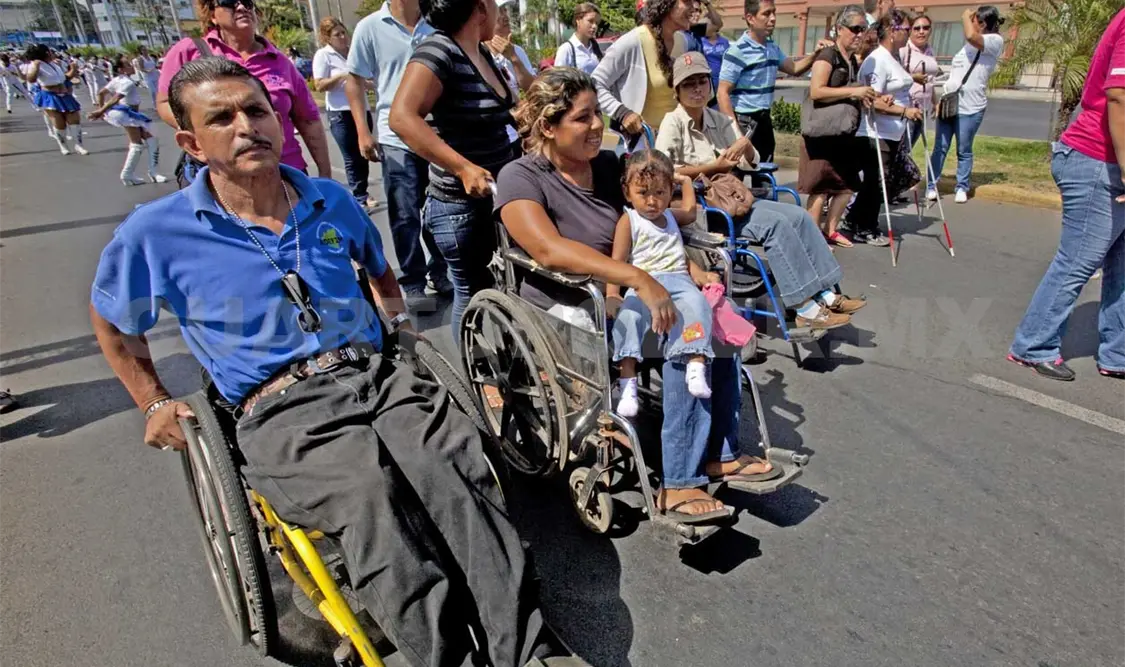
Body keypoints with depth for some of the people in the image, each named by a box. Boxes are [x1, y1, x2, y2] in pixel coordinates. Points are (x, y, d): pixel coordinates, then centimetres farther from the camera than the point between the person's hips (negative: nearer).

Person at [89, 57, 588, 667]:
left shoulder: (331, 201, 14)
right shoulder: (156, 233, 4)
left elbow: (378, 266, 35)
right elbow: (110, 319, 23)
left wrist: (396, 322, 21)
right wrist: (154, 403, 18)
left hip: (374, 375, 3)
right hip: (278, 412, -2)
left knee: (455, 456, -30)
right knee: (366, 484, -37)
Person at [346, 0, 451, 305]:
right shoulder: (370, 27, -1)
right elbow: (355, 82, 4)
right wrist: (363, 131, -3)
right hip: (396, 138, -2)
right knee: (405, 217, 3)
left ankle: (440, 272, 30)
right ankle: (413, 284, 15)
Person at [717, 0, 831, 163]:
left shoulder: (773, 47, 10)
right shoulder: (737, 51, -14)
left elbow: (794, 69, 22)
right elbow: (723, 93, -17)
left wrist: (815, 54, 2)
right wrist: (734, 130, -24)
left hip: (764, 119, 8)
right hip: (744, 120, -8)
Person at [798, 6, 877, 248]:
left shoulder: (853, 61, 16)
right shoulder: (827, 56, -11)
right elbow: (816, 92, -25)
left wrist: (867, 99, 10)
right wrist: (853, 92, -24)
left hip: (844, 133, 9)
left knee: (848, 185, 10)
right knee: (821, 187, -6)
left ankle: (830, 230, 21)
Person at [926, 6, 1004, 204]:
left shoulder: (995, 41, -7)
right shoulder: (971, 44, 18)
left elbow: (971, 36, -27)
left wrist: (965, 16, -9)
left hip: (970, 108, -6)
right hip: (949, 104, 6)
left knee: (964, 151, 3)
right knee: (940, 148, 4)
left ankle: (962, 187, 14)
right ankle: (932, 185, 8)